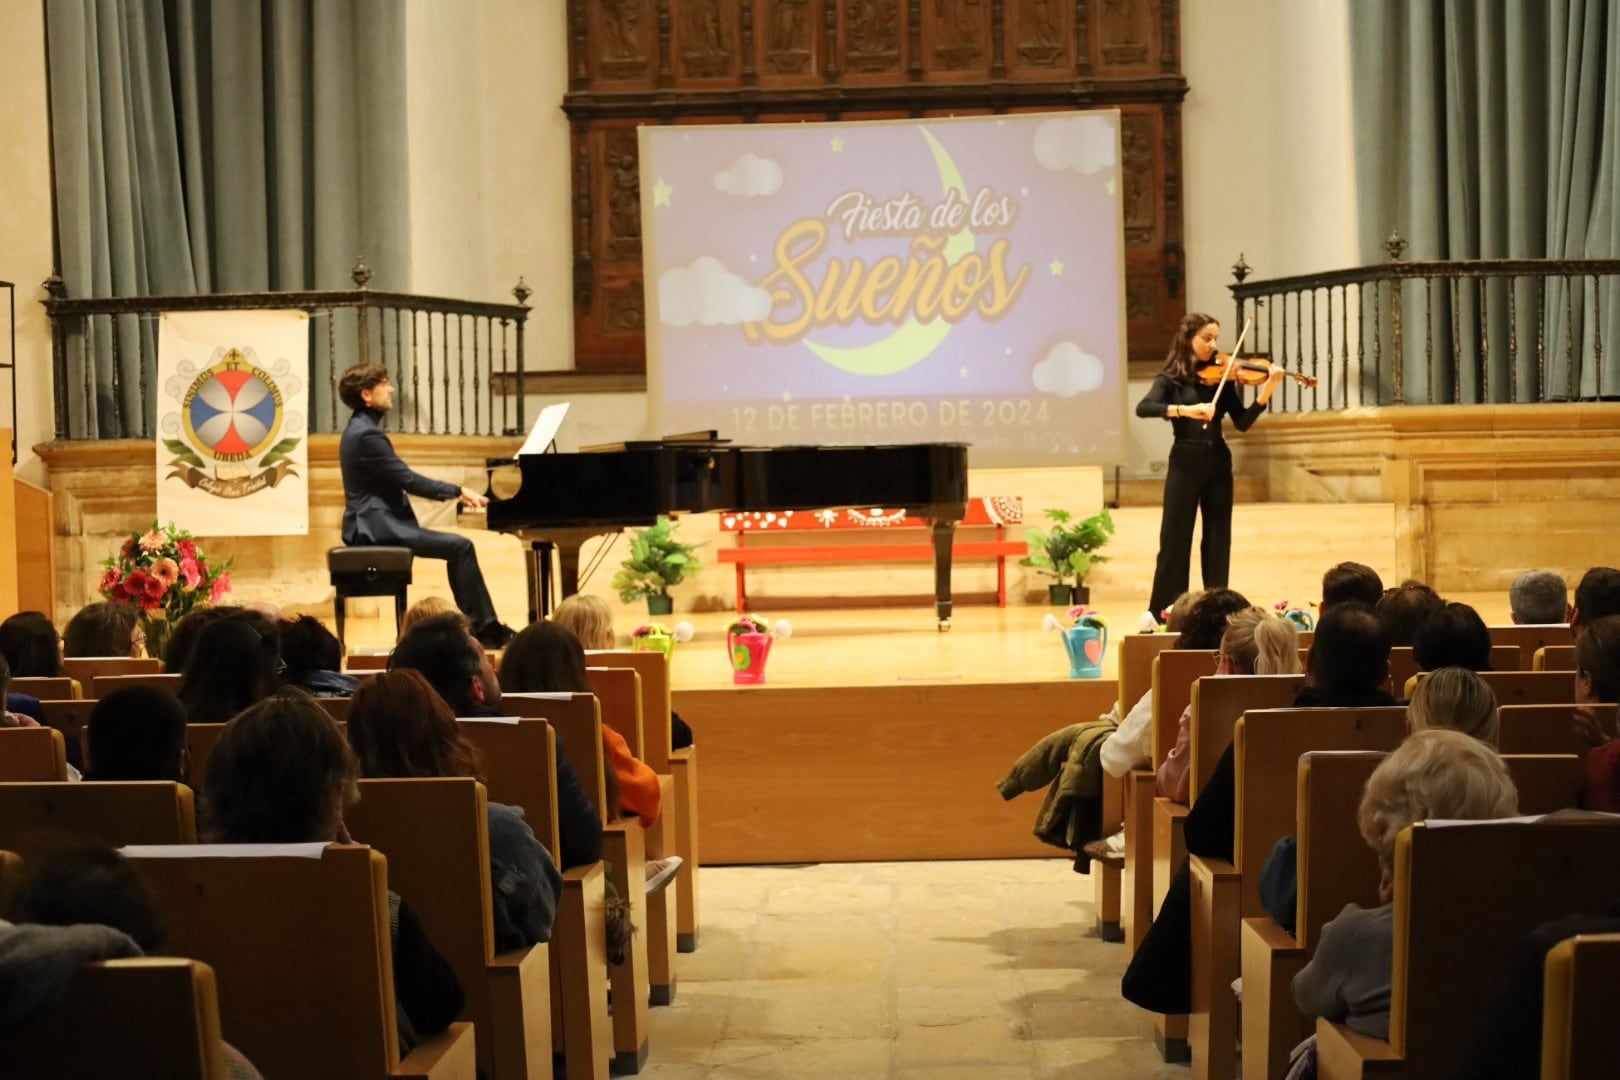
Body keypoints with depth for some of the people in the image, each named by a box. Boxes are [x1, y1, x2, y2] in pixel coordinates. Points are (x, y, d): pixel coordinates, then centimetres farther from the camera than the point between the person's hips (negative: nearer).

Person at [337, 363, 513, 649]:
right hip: (378, 526, -10)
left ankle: (476, 626, 6)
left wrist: (453, 493, 11)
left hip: (378, 521, 10)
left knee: (458, 548, 8)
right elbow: (409, 481, -18)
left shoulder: (362, 429, 15)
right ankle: (484, 627, -10)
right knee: (460, 547, -15)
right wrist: (458, 491, -9)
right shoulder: (367, 435, -17)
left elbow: (401, 481, 18)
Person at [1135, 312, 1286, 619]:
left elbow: (1242, 422, 2)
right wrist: (1185, 409, -34)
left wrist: (1267, 390, -13)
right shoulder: (1171, 379, -3)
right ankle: (1161, 616, 3)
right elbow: (1143, 408, -21)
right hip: (1186, 463, -4)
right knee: (1175, 541, -2)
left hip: (1218, 463, 4)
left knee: (1218, 541, 6)